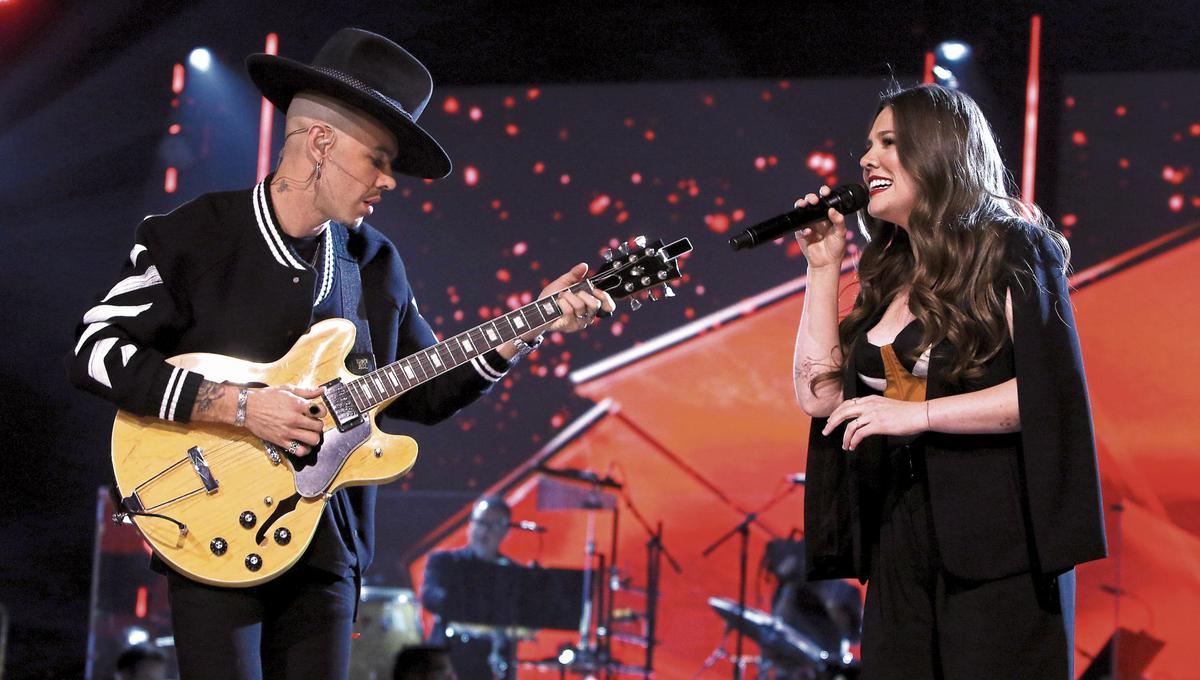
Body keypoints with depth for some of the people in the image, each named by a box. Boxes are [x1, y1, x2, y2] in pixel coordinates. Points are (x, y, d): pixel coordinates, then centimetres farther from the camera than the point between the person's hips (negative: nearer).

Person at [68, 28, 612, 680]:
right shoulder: (192, 236, -6)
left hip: (329, 550, 5)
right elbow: (96, 351, -13)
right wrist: (239, 406, -20)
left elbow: (425, 393, 16)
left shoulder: (376, 263, 10)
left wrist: (527, 329, 3)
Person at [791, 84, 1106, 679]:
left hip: (996, 549, -6)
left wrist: (919, 413, -19)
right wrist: (824, 266, 10)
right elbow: (819, 395, 10)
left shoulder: (1010, 248, -4)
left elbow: (1052, 390, -15)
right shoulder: (890, 278, 16)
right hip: (901, 551, 6)